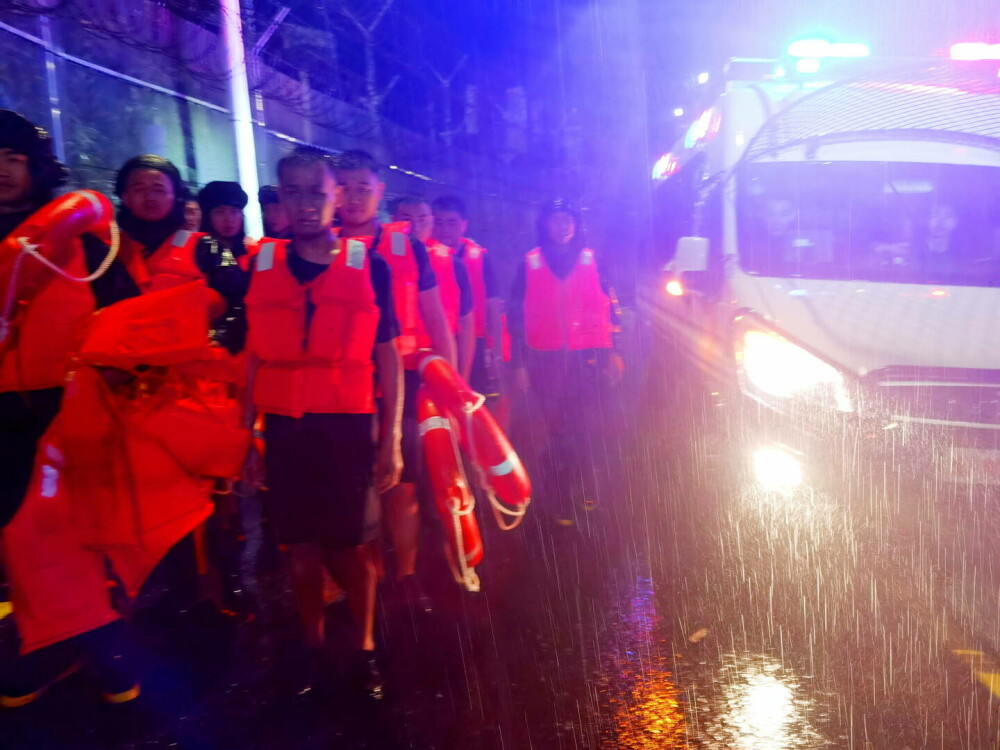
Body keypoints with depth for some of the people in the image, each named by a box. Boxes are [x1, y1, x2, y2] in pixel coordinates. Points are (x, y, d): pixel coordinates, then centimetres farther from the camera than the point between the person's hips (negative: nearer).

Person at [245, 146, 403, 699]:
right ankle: (313, 648, 29)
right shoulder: (260, 264, 6)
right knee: (302, 546, 10)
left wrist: (391, 439, -2)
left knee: (354, 545, 5)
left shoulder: (369, 266, 0)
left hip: (349, 426, -2)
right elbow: (253, 356, 9)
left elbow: (387, 357, 1)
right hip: (284, 427, 2)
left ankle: (364, 647, 26)